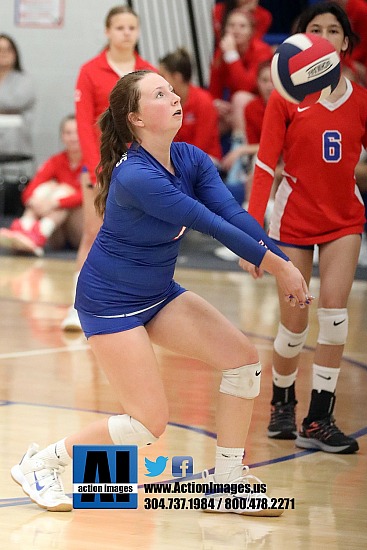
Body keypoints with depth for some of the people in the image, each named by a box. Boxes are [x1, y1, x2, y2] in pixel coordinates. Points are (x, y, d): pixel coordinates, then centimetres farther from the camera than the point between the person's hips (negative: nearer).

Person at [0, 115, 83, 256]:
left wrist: (54, 203, -36)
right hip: (58, 236, 3)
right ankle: (22, 230, -44)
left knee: (64, 190, -24)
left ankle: (37, 238, -48)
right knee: (47, 187, -18)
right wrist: (33, 201, -33)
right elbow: (29, 191, -8)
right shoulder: (56, 162, 5)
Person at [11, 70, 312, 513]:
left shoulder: (192, 160, -4)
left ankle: (227, 481, 10)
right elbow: (212, 224, -30)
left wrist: (286, 265, -28)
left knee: (243, 359, -3)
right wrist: (274, 264, -27)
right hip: (110, 302, -9)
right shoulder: (134, 177, -29)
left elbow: (234, 215, -16)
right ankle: (39, 464, 9)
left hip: (159, 294, 9)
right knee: (150, 421, -10)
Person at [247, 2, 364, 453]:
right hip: (294, 218, -2)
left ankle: (318, 420, -7)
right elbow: (265, 166, -9)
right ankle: (282, 404, 28)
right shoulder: (286, 98, -7)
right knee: (295, 323, 1)